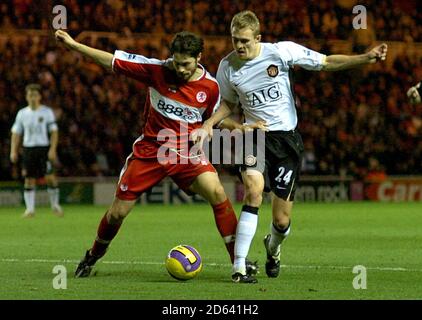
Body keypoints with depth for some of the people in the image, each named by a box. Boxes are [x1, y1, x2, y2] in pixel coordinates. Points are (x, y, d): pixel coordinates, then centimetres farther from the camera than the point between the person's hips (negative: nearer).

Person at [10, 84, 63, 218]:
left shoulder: (47, 112, 0)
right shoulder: (22, 113, 8)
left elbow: (54, 131, -1)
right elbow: (16, 133, 12)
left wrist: (53, 149, -12)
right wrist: (13, 151, 3)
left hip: (44, 147, -2)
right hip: (28, 148, 2)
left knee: (49, 177, -9)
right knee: (29, 179, 0)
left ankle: (55, 204, 9)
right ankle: (30, 209, 4)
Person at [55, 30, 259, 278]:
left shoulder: (210, 87, -8)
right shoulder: (156, 70, -11)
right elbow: (112, 61, -5)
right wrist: (73, 44, -8)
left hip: (186, 152, 0)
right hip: (149, 152, 0)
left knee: (217, 192, -26)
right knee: (117, 213, 4)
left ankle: (238, 258, -17)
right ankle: (93, 256, 33)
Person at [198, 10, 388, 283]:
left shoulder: (281, 51, -11)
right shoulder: (227, 67, -2)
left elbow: (327, 63, -4)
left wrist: (366, 58, -14)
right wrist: (209, 124, -2)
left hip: (287, 138, -1)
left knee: (282, 221, 0)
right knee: (254, 189, -30)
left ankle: (273, 247, 40)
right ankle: (239, 268, -27)